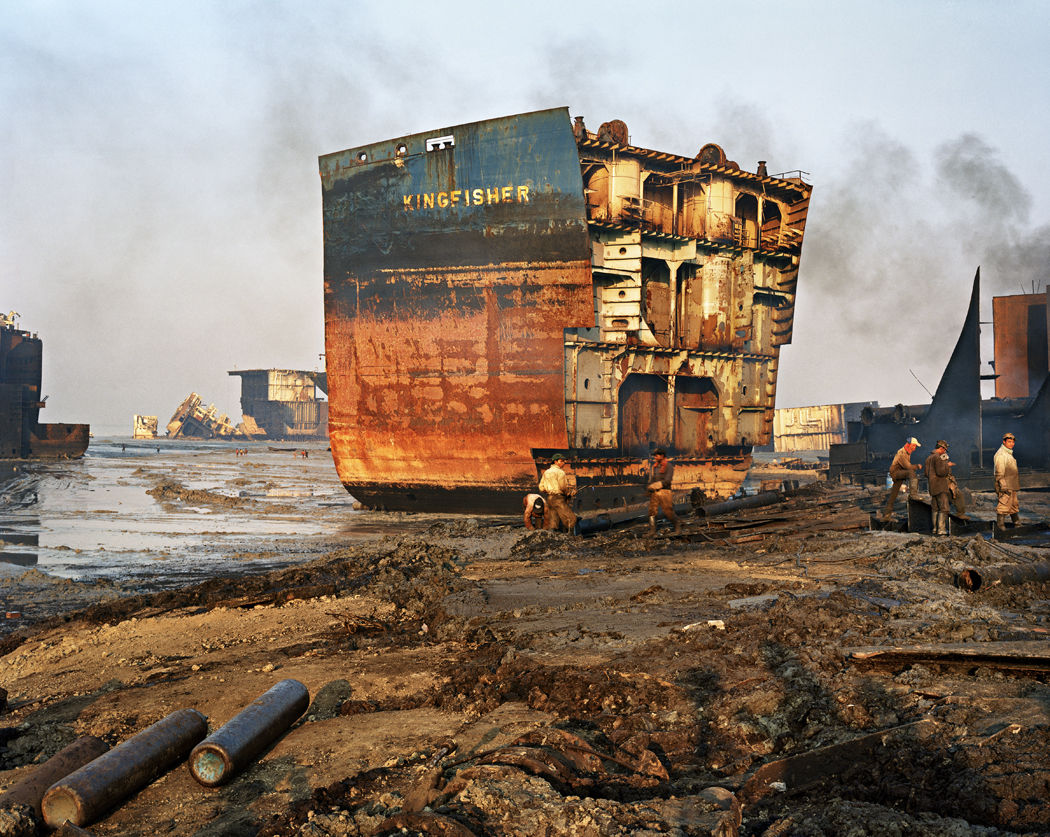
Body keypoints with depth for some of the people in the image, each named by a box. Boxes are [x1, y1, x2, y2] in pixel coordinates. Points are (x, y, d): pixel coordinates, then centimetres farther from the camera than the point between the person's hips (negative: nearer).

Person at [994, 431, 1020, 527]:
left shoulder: (1009, 453, 18)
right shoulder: (1000, 454, -14)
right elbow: (999, 473, -19)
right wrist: (1004, 486, -23)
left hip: (1012, 487, 10)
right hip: (1005, 487, -10)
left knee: (1014, 507, 17)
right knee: (1003, 506, -10)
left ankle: (1016, 523, 25)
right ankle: (1000, 526, -9)